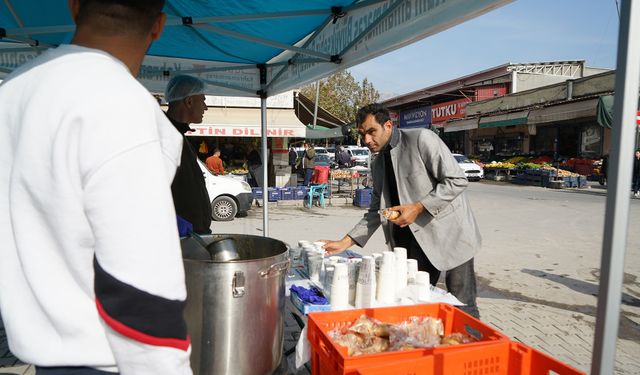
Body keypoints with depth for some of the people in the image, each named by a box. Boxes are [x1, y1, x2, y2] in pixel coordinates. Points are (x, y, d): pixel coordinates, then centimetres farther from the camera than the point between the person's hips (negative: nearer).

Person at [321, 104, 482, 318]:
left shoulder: (421, 139, -10)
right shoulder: (378, 164, 10)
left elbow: (457, 181, -14)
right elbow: (376, 211, 13)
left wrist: (417, 207, -19)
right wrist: (345, 242, 4)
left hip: (450, 234, -6)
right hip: (417, 240, 6)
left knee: (462, 309, 0)